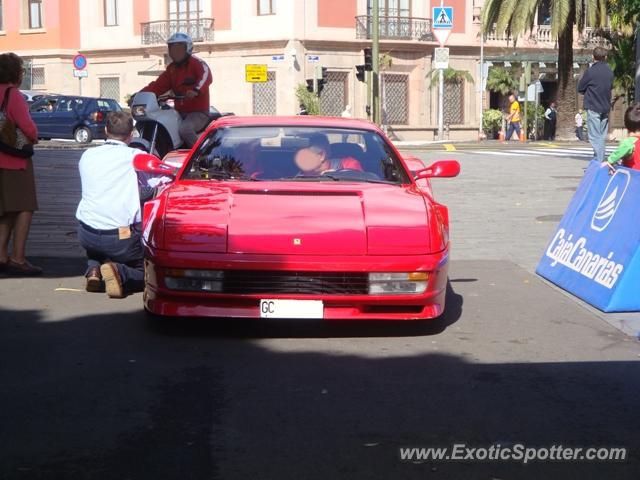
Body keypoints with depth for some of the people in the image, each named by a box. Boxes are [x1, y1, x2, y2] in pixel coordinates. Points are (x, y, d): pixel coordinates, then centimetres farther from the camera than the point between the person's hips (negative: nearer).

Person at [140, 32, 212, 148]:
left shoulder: (196, 63, -6)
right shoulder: (172, 68, 17)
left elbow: (206, 76, -27)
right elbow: (158, 85, 10)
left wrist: (196, 90, -46)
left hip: (198, 112, -8)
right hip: (180, 113, 8)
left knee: (185, 129, -34)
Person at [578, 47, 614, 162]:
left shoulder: (590, 71, -10)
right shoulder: (610, 72, 8)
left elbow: (580, 88, -2)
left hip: (593, 107, -6)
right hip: (606, 107, 6)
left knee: (595, 137, -7)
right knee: (602, 137, 12)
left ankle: (598, 162, -14)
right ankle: (601, 160, 14)